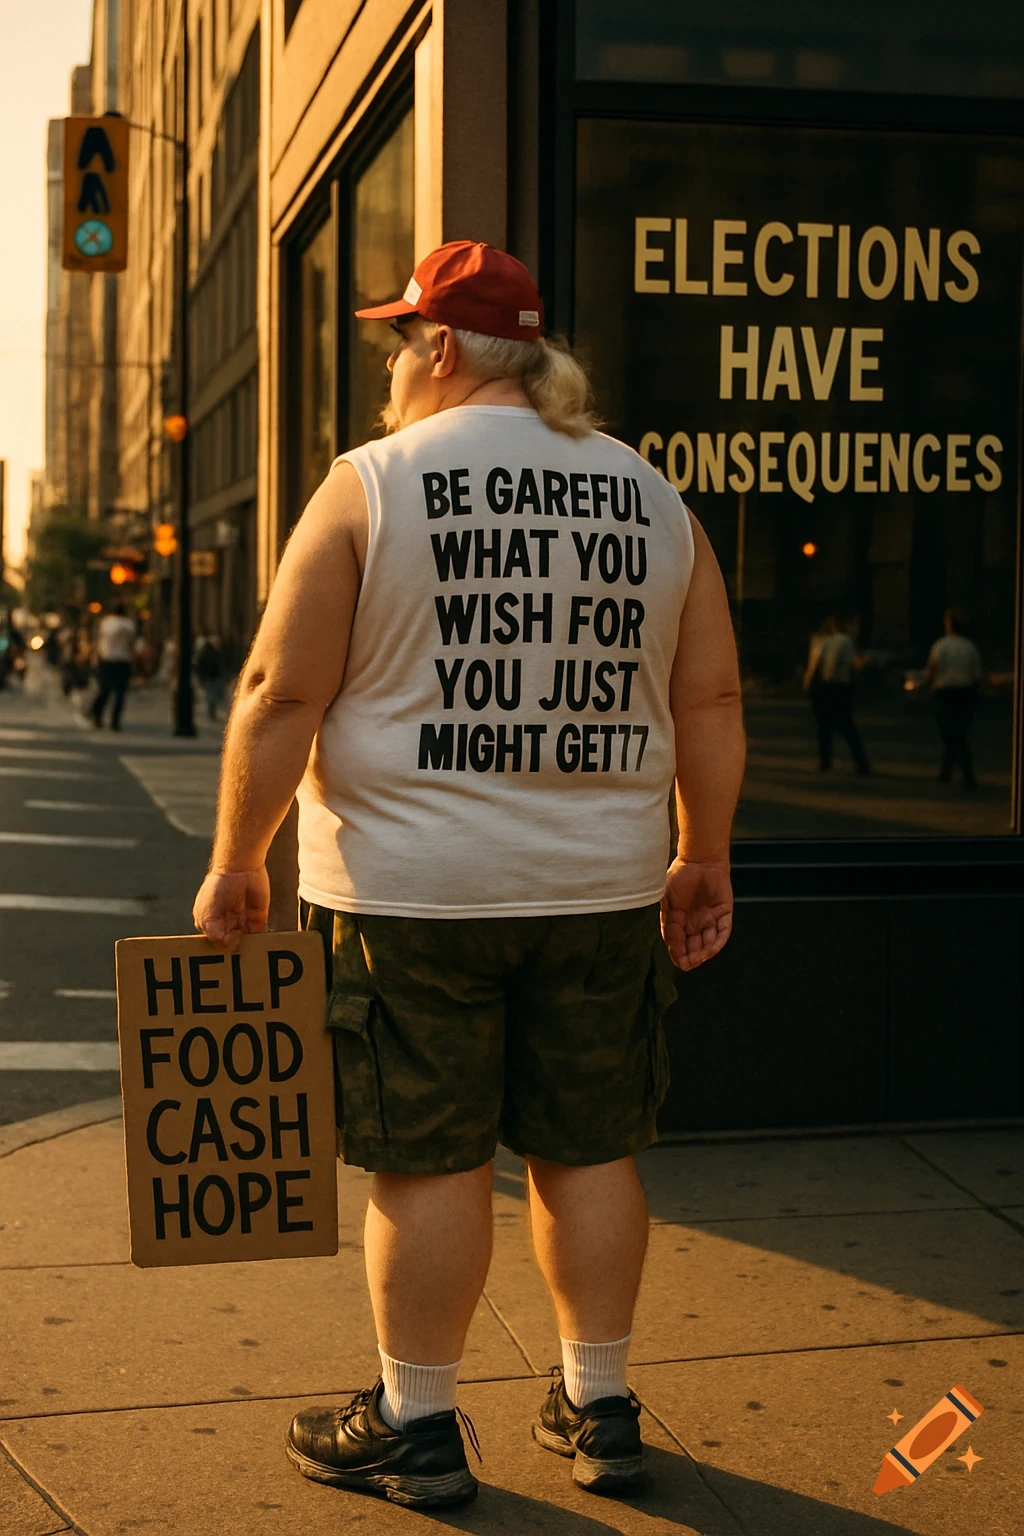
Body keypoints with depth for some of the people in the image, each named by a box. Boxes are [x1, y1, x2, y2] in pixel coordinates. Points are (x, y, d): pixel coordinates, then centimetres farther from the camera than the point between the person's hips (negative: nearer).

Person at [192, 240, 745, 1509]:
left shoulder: (373, 485, -6)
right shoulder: (652, 499, 7)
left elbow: (281, 693, -9)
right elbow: (710, 699, 8)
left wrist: (235, 861, -1)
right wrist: (704, 858, 15)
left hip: (414, 890, -4)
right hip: (603, 886, 4)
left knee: (429, 1156, 5)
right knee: (585, 1148, 13)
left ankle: (415, 1427, 18)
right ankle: (600, 1412, 24)